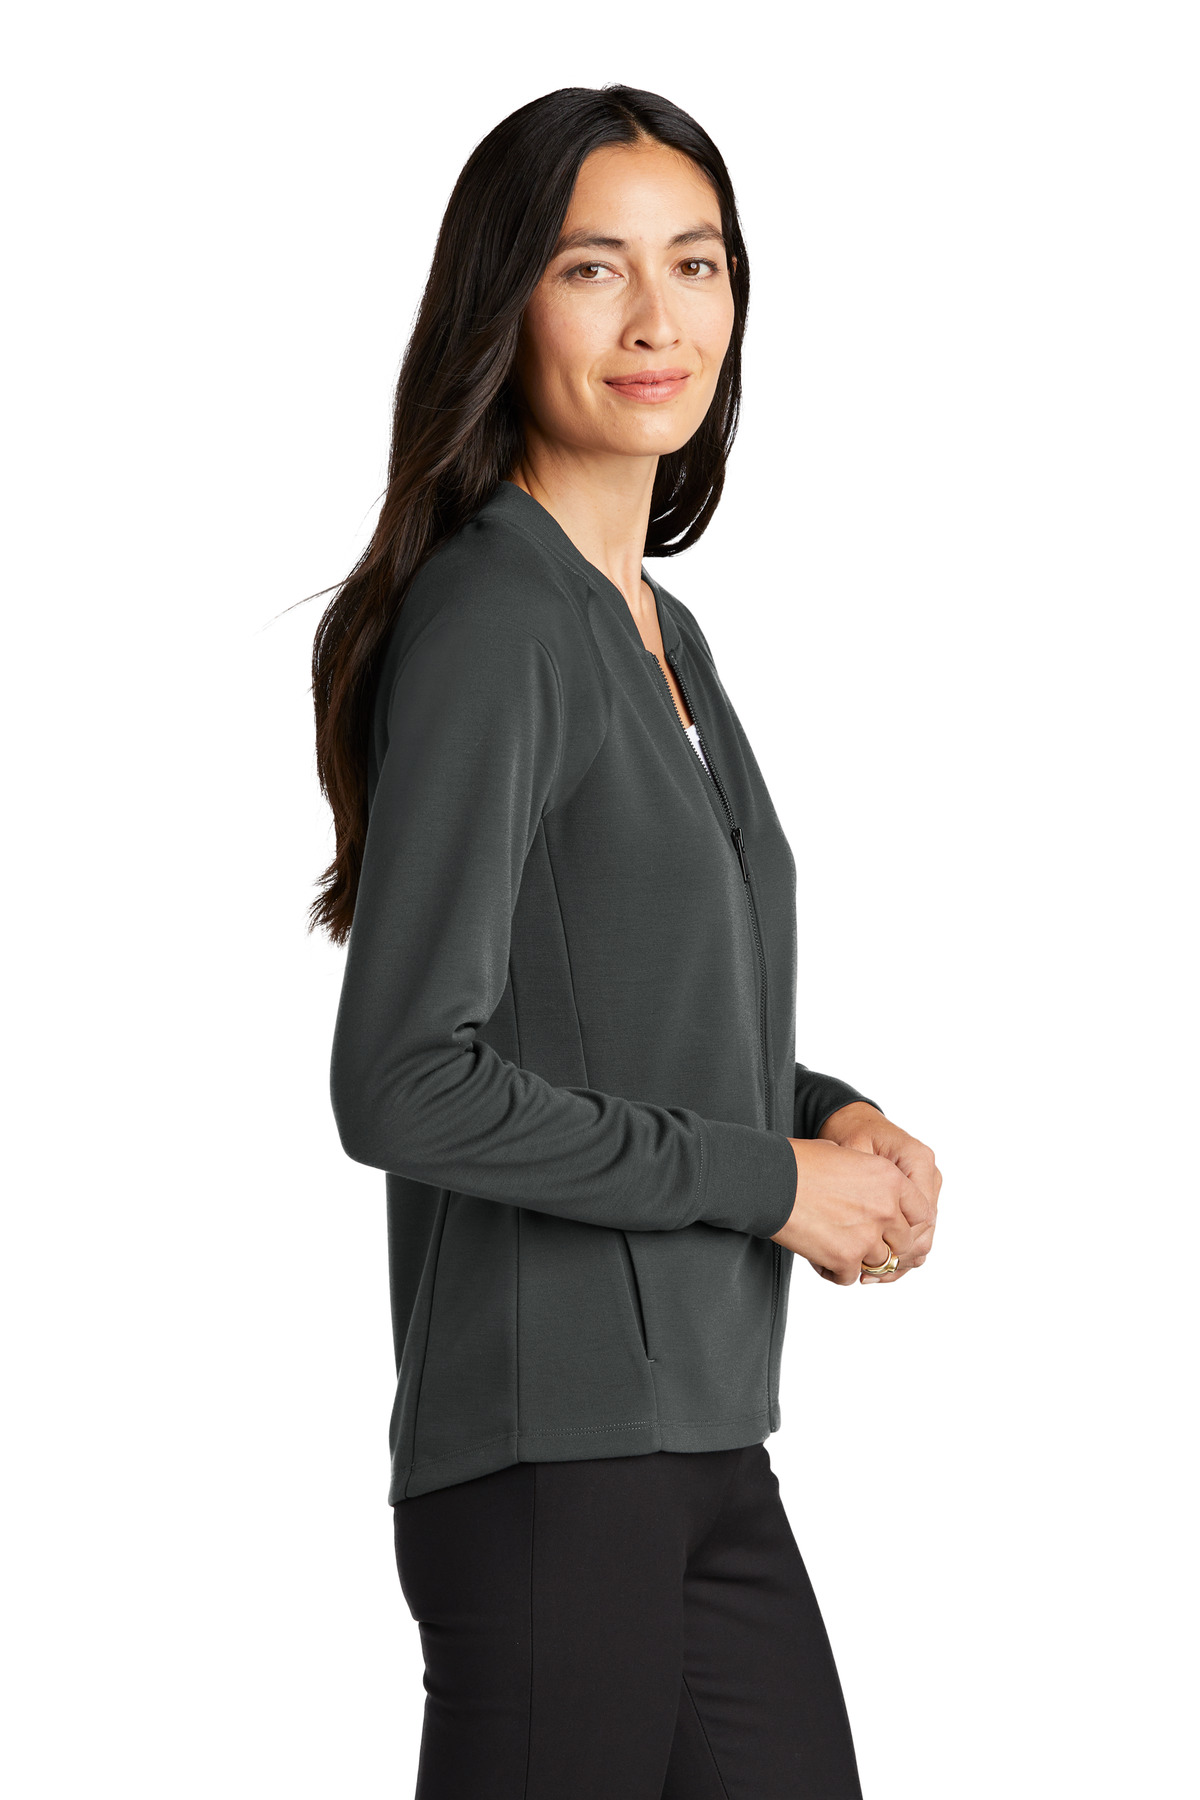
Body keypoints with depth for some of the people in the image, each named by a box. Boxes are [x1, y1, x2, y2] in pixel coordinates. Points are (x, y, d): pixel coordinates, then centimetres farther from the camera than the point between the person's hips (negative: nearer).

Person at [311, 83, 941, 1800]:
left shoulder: (662, 633, 15)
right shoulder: (489, 624, -13)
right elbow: (407, 1082, -20)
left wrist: (831, 1115, 4)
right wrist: (765, 1177, -13)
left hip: (702, 1440, 9)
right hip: (552, 1451, -9)